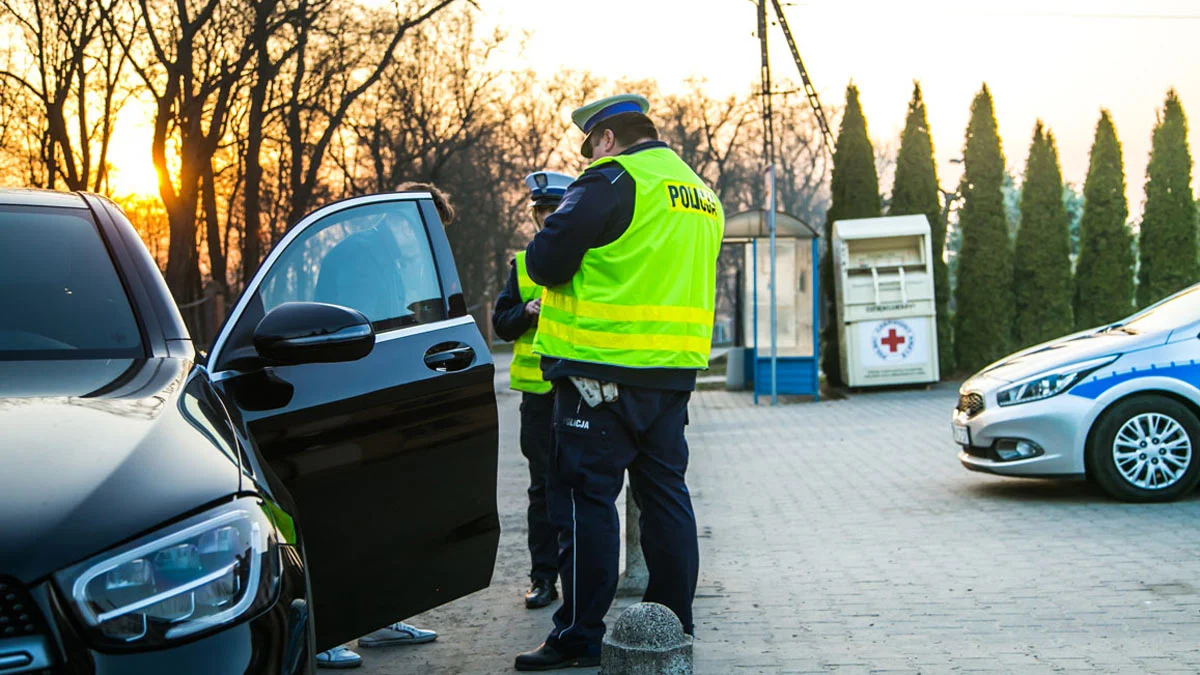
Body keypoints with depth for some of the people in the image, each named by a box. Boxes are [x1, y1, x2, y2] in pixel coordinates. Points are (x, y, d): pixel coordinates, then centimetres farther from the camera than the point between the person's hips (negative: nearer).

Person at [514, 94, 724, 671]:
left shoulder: (612, 180, -10)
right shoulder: (701, 196, 17)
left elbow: (546, 261, -13)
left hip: (604, 368, -8)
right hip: (674, 369, 8)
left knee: (586, 498, -3)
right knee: (664, 492, 13)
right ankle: (674, 624, 18)